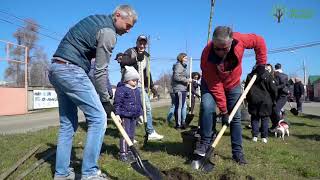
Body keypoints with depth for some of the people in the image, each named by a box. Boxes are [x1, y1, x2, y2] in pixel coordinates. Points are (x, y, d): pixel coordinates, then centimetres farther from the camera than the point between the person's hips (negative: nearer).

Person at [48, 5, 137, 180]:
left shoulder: (96, 20, 20)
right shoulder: (108, 32, -8)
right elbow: (100, 71, -11)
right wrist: (105, 99, -1)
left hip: (56, 69, 10)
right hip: (71, 71, -10)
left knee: (68, 123, 13)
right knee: (98, 118, -9)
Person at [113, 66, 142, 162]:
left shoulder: (136, 90, 14)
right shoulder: (121, 89, -10)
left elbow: (139, 103, 21)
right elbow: (117, 103, -13)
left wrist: (140, 114, 20)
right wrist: (117, 114, -19)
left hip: (134, 116, 8)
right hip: (125, 116, -8)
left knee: (132, 135, 13)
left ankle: (129, 151, 25)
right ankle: (122, 153, 3)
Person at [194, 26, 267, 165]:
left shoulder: (239, 40, -30)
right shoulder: (207, 55, -35)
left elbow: (259, 42, -8)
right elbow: (215, 86, -30)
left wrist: (261, 63, -10)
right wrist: (223, 110, -27)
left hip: (233, 84, 3)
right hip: (211, 83, -2)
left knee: (236, 117, 1)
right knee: (207, 107, -27)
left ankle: (237, 152, 12)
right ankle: (205, 142, -11)